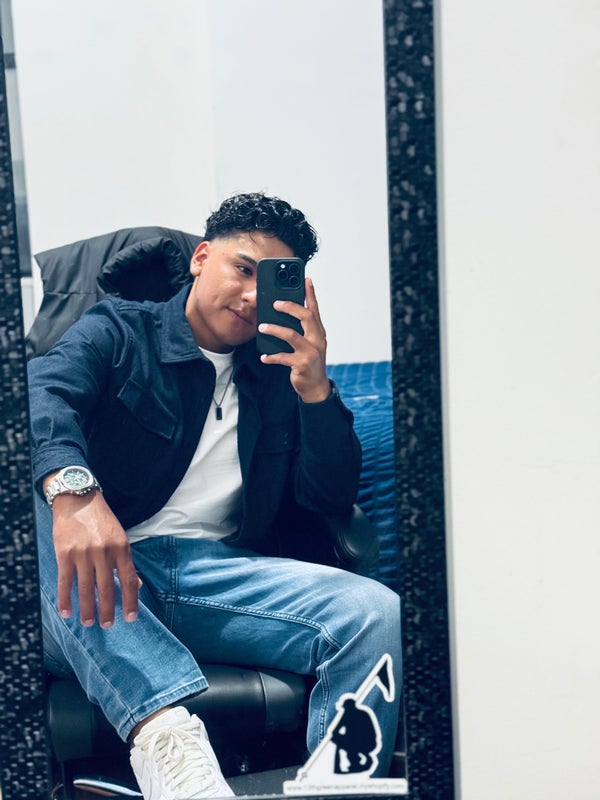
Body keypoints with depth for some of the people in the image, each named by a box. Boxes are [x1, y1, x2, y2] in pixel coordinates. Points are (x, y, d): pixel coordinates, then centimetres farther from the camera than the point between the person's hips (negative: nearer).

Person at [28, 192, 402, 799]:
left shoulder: (280, 374, 21)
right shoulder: (118, 331, 10)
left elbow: (332, 498, 13)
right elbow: (44, 391, -13)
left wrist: (315, 390, -4)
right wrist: (74, 491, -37)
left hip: (221, 573, 3)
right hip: (98, 584, -2)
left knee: (375, 613, -22)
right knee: (47, 497, -35)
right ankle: (162, 728, -46)